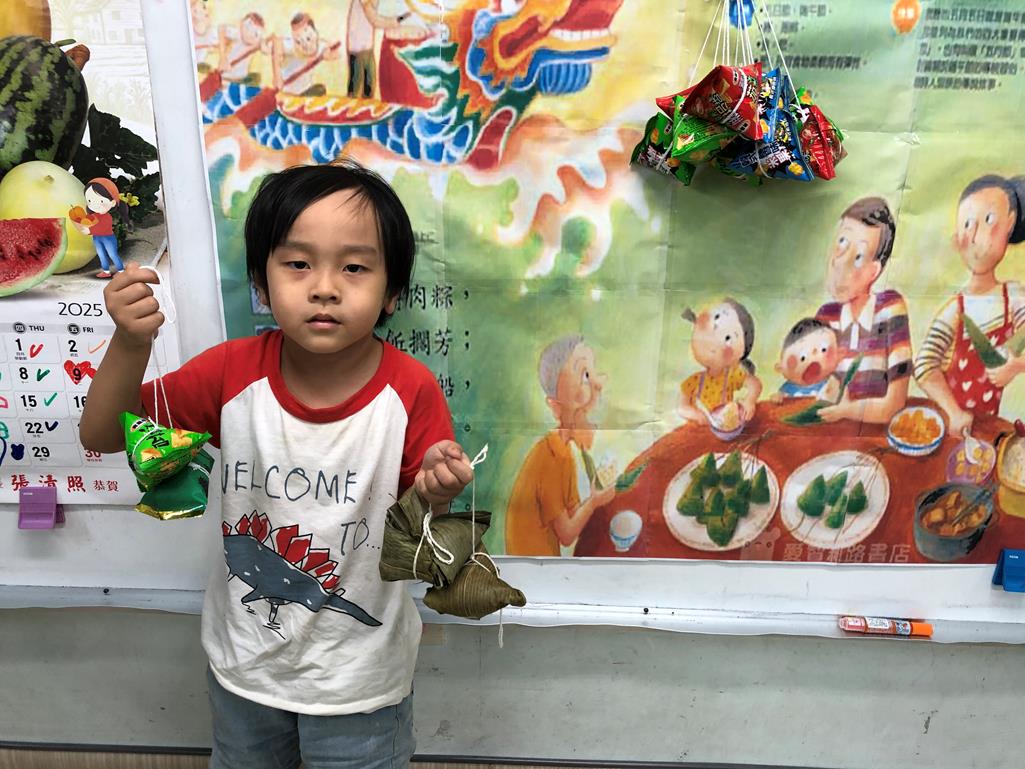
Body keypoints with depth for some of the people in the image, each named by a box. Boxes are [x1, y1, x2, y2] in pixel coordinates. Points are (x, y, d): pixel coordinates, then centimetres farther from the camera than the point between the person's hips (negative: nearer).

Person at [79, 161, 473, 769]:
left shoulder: (411, 392, -22)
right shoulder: (233, 372, -16)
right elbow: (103, 435, -10)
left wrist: (435, 496, -36)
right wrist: (130, 345, -27)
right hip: (245, 663, 3)